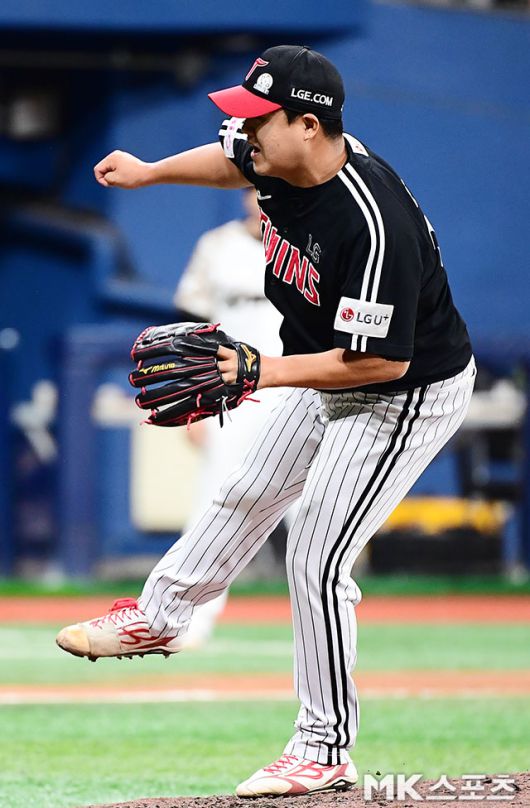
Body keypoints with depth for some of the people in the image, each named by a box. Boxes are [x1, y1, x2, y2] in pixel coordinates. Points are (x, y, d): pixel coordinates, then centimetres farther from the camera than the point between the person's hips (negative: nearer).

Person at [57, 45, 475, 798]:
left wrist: (268, 372, -34)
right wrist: (149, 172, 13)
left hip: (407, 398, -9)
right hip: (334, 376, 9)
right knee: (248, 495, 25)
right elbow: (235, 159, 15)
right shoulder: (283, 158, -12)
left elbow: (382, 360, -34)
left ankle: (325, 750, 2)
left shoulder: (373, 224, -38)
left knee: (317, 558, -10)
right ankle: (157, 618, 46)